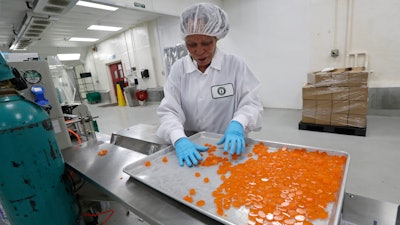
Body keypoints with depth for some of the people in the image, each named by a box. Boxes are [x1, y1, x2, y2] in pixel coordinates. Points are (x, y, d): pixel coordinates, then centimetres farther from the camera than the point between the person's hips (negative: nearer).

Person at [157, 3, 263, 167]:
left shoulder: (235, 65, -4)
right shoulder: (178, 68, -1)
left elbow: (251, 103, -6)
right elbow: (169, 110, -6)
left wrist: (237, 125, -27)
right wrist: (179, 140, -24)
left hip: (228, 146, -1)